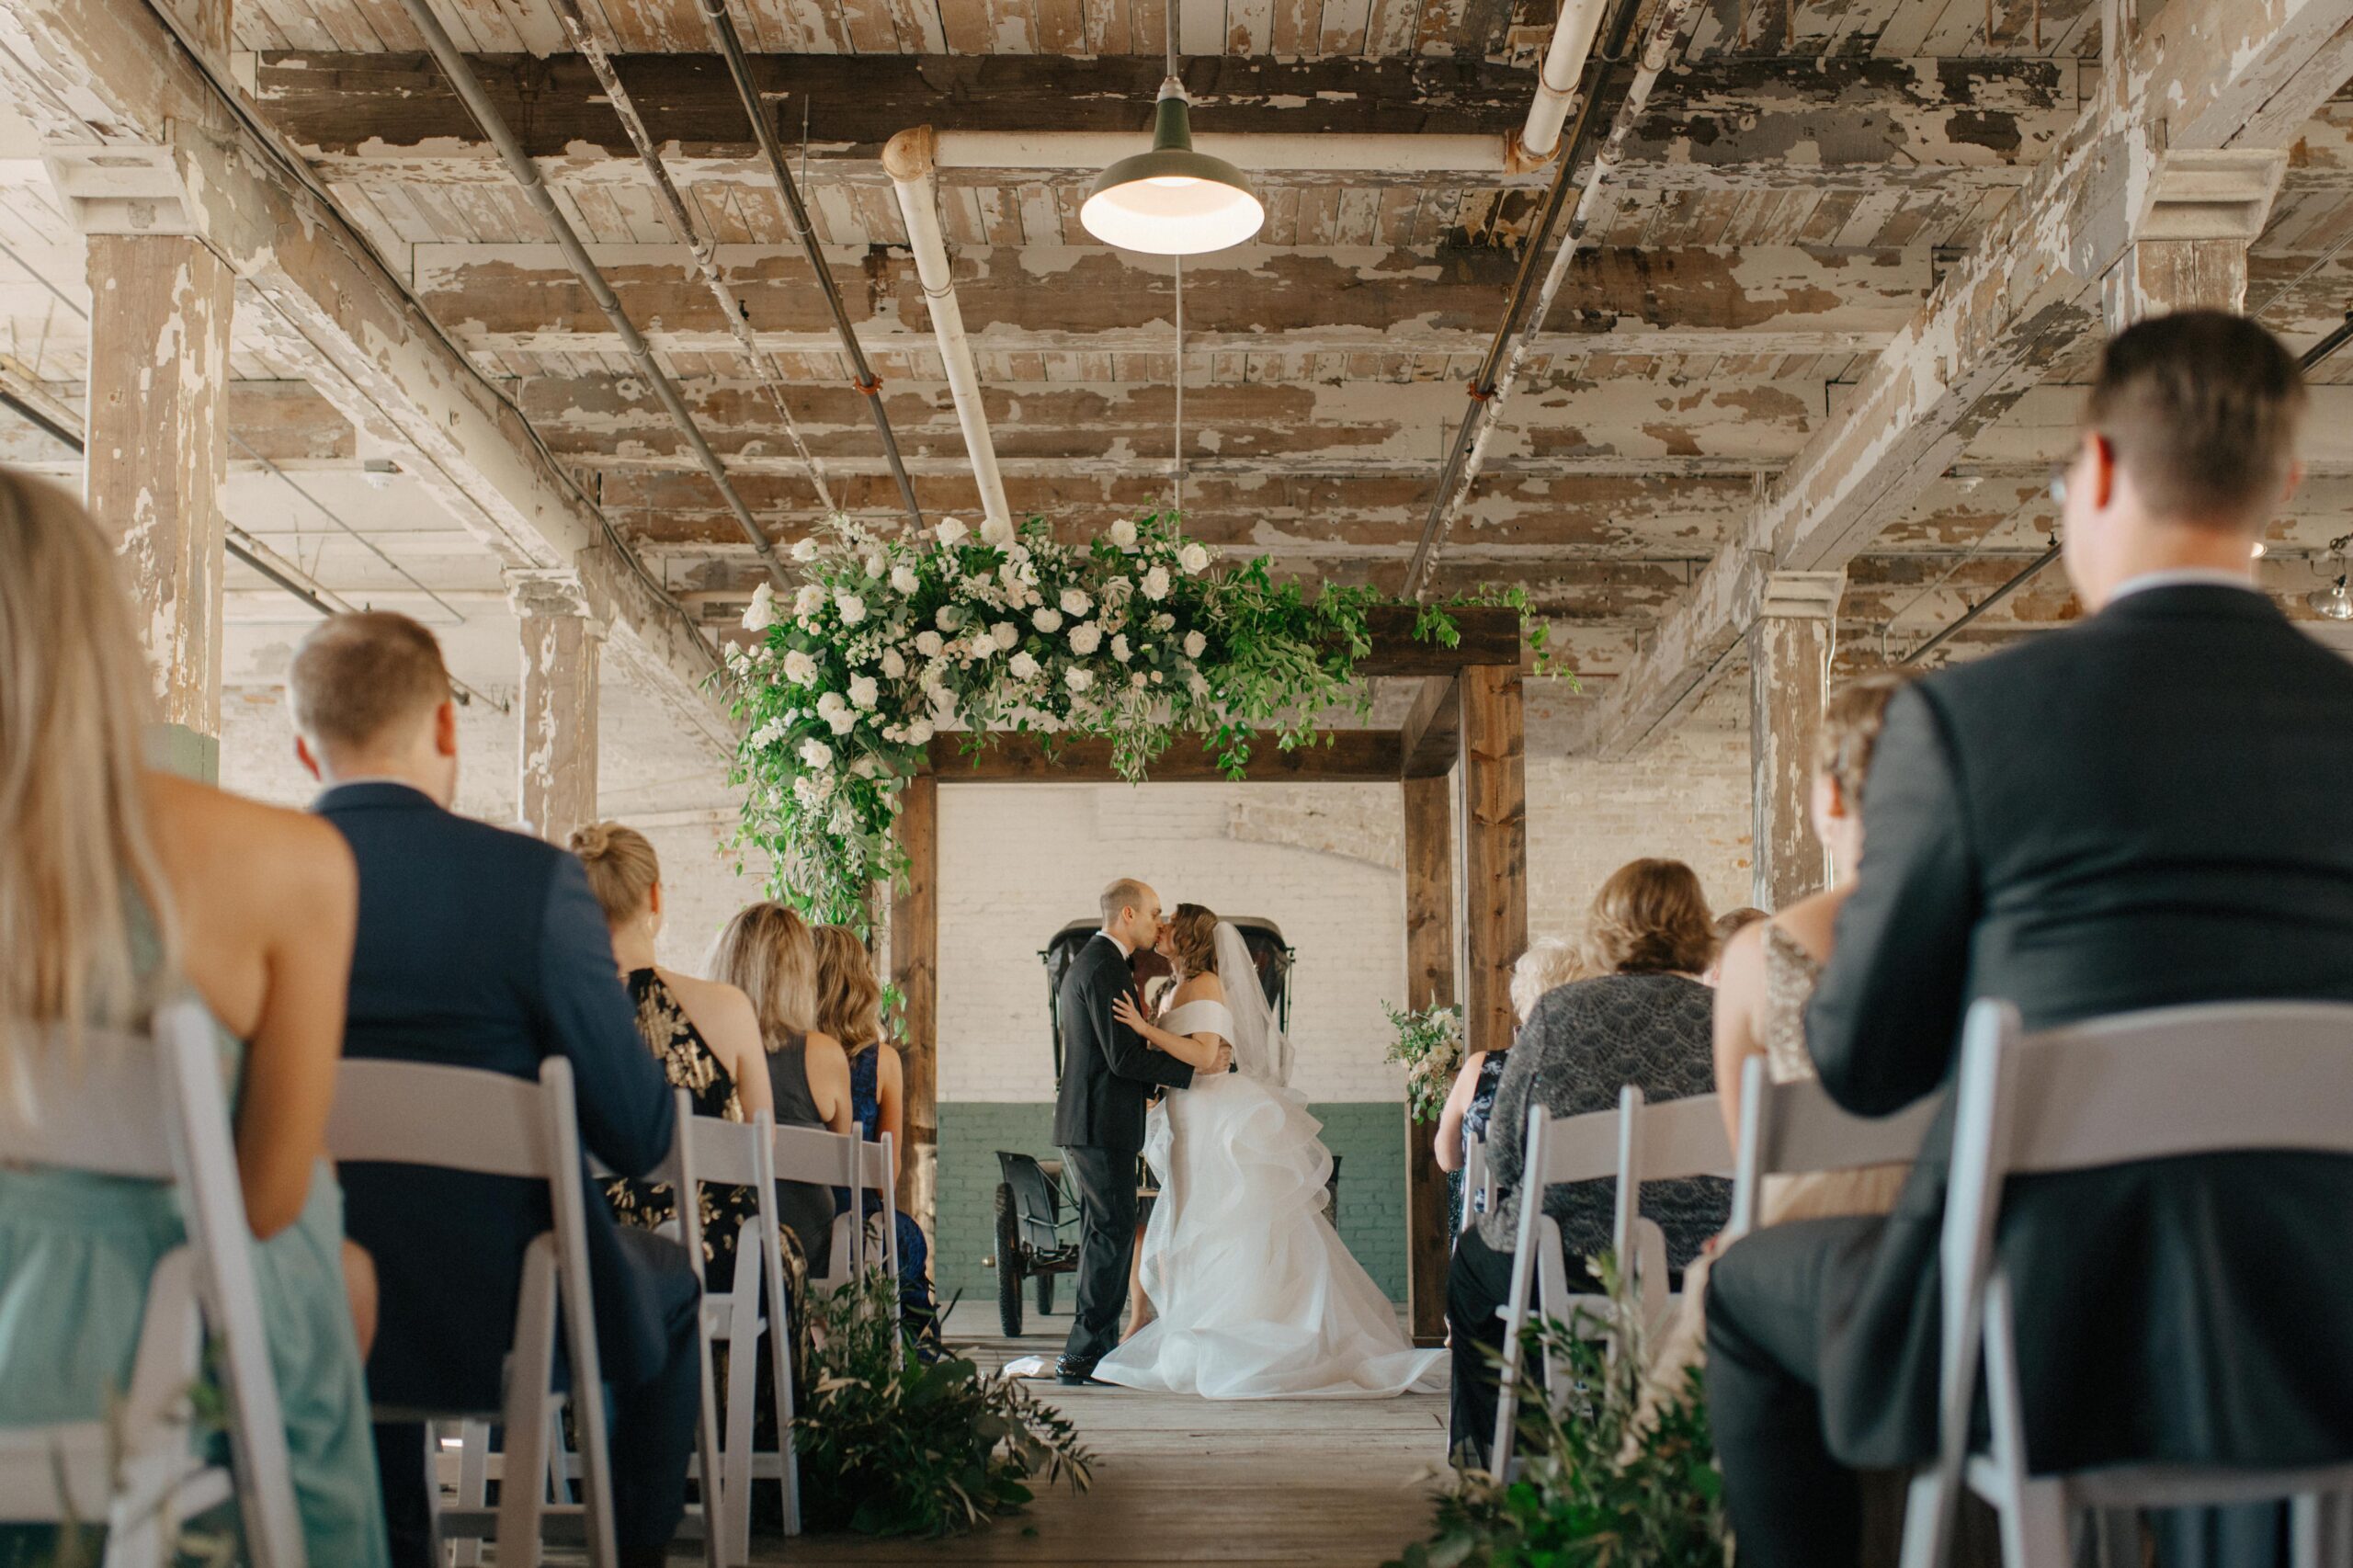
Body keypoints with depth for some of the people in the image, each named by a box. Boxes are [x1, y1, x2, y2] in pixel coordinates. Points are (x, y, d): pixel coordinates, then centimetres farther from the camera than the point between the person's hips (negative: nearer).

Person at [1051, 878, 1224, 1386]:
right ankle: (1083, 1357, -6)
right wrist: (1197, 1065, -13)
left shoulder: (1087, 962, 18)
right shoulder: (1105, 968, -15)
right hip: (1102, 1125, -11)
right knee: (1114, 1235, -7)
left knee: (1104, 1236, 14)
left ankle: (1098, 1349, 19)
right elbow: (1124, 1058, -20)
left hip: (1085, 1122, 11)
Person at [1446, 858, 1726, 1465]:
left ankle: (1487, 1461, 39)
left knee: (1471, 1260, 31)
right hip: (1695, 1275, 2)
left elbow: (1503, 1158, -1)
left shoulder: (1559, 1011, -6)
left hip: (1565, 1267, -2)